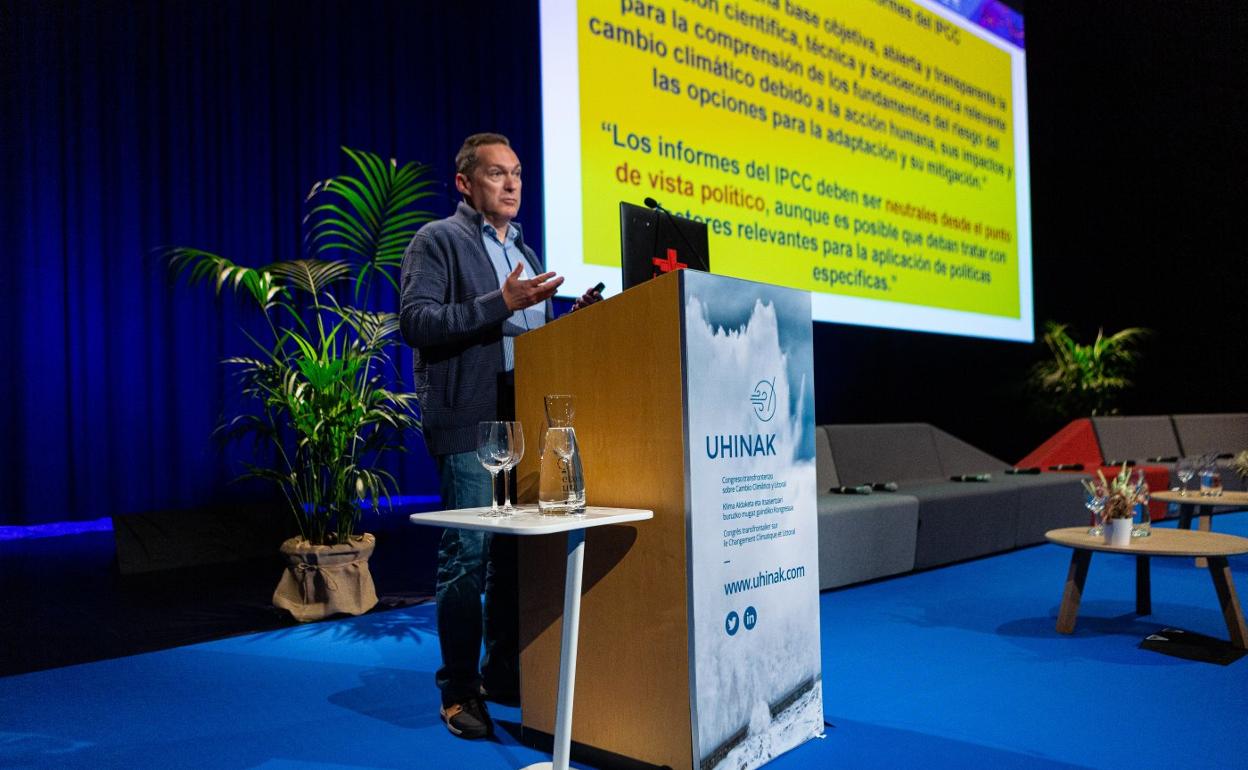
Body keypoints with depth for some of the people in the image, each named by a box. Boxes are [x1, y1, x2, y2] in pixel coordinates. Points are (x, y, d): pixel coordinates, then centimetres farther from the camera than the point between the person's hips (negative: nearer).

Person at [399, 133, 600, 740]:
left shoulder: (523, 250, 22)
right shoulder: (437, 241, 0)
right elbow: (415, 321, -13)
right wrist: (501, 303, -19)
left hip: (526, 422, 7)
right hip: (469, 424, -7)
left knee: (516, 552, 11)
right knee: (468, 554, -4)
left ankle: (504, 675, 24)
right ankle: (459, 691, 9)